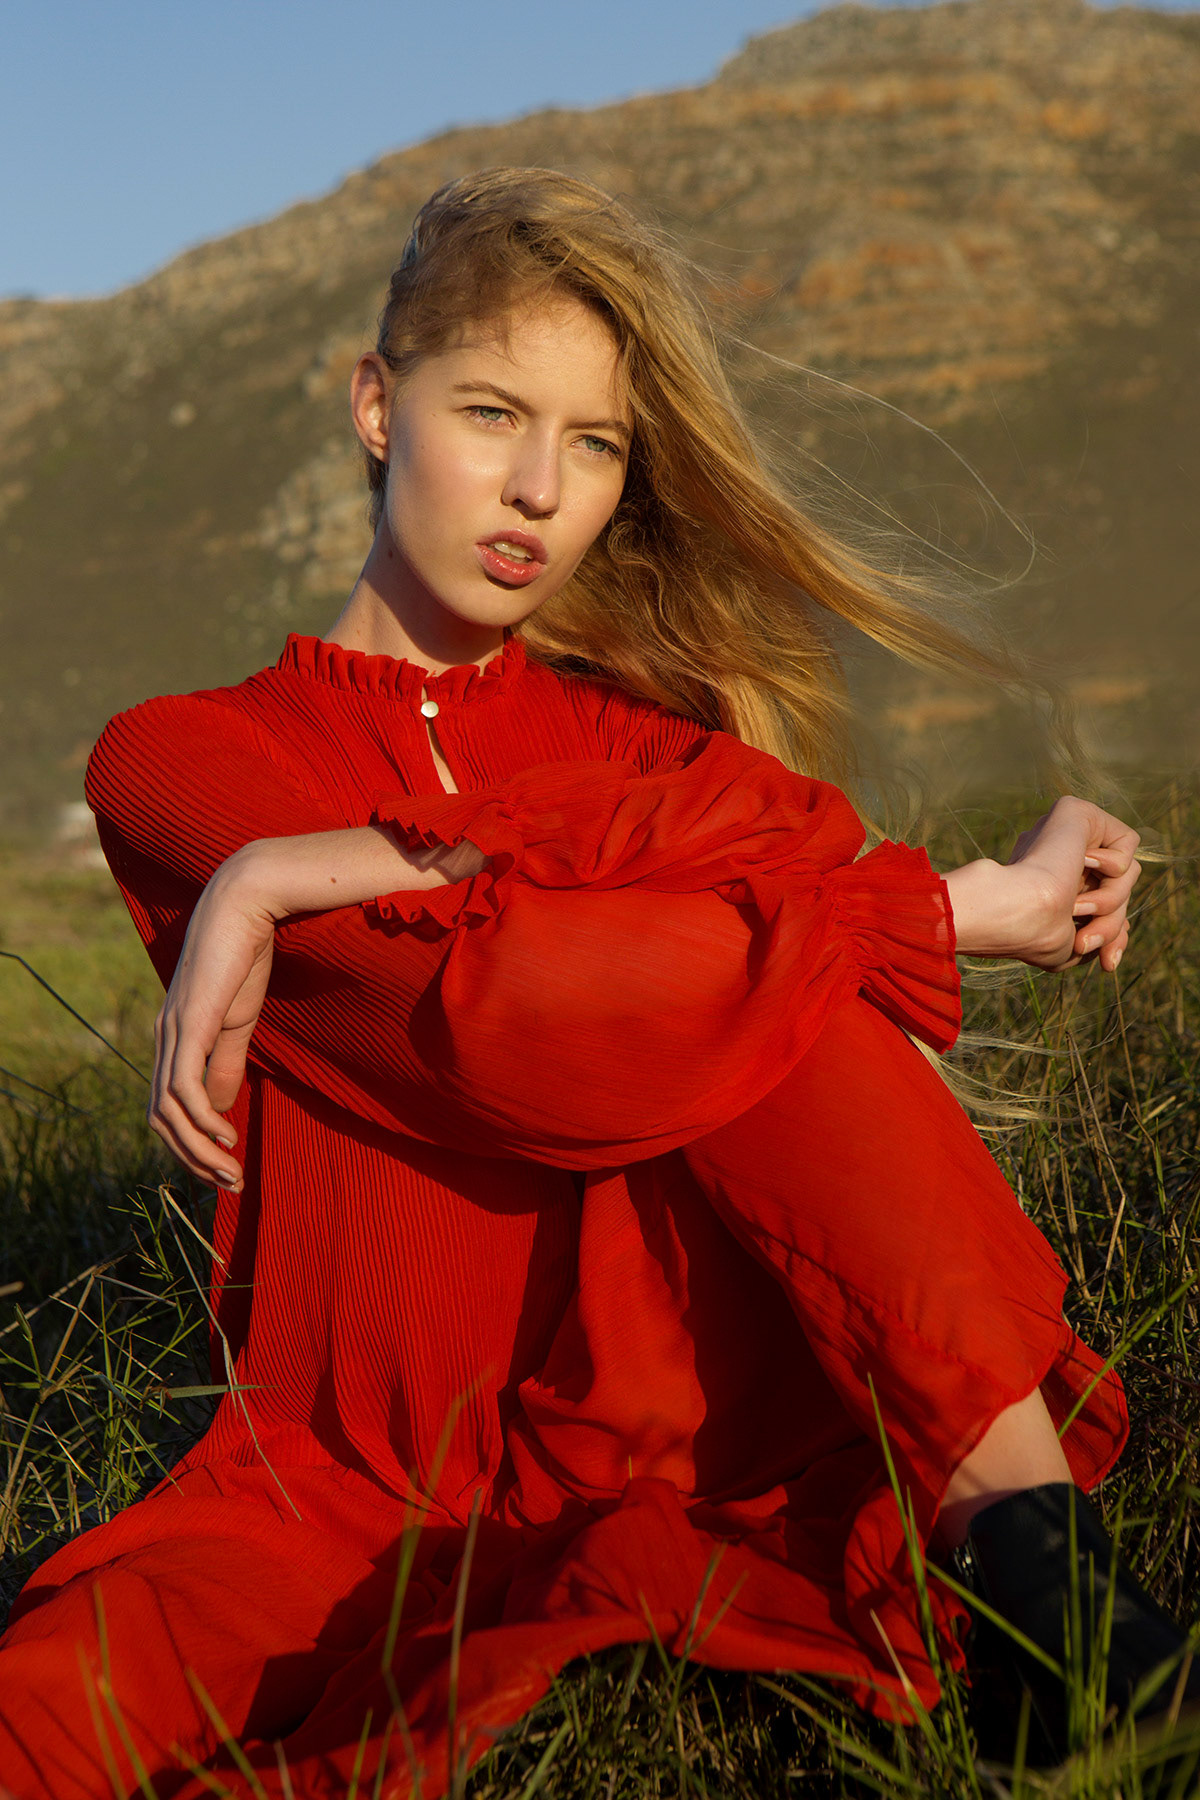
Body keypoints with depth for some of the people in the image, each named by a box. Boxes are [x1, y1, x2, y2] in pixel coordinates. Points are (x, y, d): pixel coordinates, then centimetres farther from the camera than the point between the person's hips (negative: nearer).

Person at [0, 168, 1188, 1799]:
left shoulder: (635, 712, 11)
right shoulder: (177, 759, 2)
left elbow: (782, 823, -16)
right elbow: (486, 1017, -17)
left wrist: (298, 876, -21)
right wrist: (960, 908, -17)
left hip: (716, 1411, 3)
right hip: (383, 1479, -3)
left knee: (780, 968, -25)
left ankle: (1018, 1540, -24)